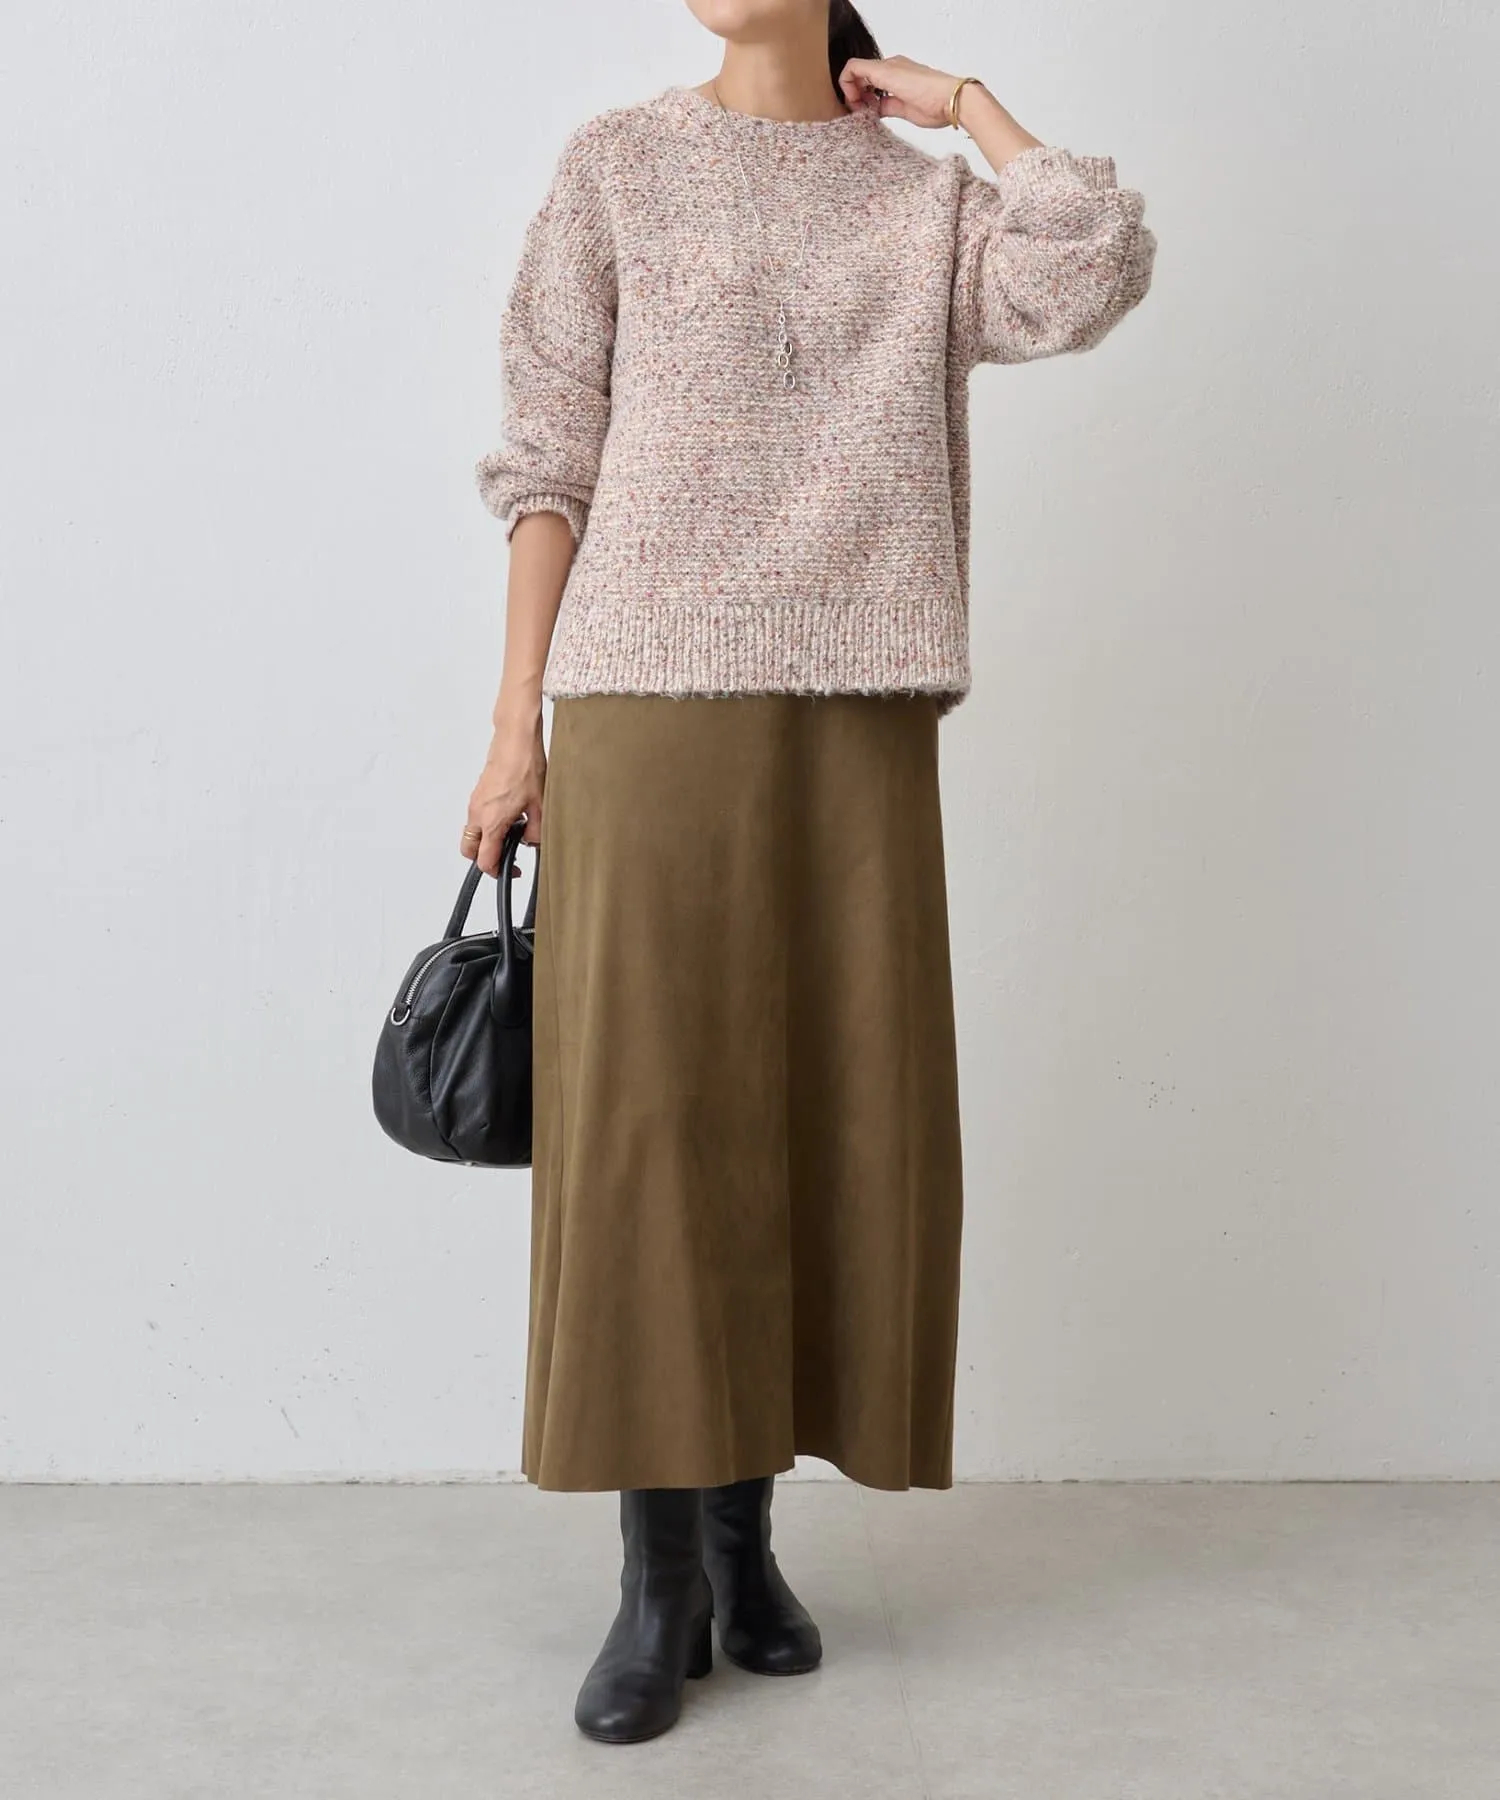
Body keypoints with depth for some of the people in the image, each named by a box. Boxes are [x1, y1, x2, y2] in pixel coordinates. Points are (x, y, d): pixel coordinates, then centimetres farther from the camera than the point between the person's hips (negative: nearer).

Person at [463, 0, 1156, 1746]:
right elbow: (551, 461, 4)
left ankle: (744, 1527, 19)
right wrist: (515, 726, -2)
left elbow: (1096, 275, -7)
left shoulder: (930, 197, 13)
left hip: (858, 717, 2)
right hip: (649, 697, -2)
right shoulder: (617, 168, 9)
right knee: (639, 1115, -5)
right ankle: (659, 1577, 5)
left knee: (828, 1116, 4)